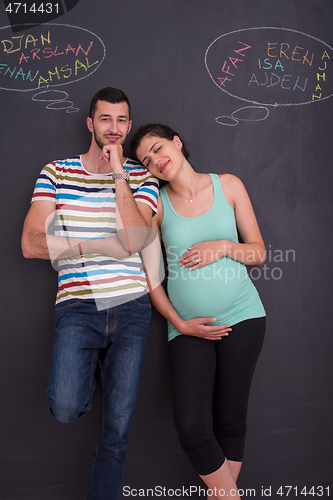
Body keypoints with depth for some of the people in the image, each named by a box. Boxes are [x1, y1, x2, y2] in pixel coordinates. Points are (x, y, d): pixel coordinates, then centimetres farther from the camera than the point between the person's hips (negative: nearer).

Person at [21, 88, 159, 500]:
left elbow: (134, 241, -10)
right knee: (66, 409, -19)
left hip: (130, 306, 1)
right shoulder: (56, 172, 6)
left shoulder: (142, 178, 8)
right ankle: (91, 368, 16)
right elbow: (32, 244, -4)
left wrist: (118, 175, -10)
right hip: (77, 305, 0)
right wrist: (102, 246, -7)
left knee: (117, 427, 3)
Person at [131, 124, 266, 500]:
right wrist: (180, 323, -5)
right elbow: (150, 275, 2)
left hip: (241, 317, 1)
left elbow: (259, 252, 7)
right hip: (187, 326, 0)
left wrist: (225, 246, -13)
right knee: (192, 429, -8)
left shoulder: (228, 186, 3)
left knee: (230, 418, 6)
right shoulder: (156, 204, 0)